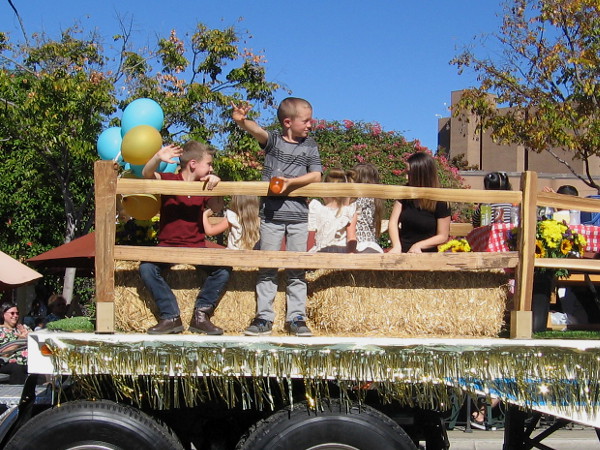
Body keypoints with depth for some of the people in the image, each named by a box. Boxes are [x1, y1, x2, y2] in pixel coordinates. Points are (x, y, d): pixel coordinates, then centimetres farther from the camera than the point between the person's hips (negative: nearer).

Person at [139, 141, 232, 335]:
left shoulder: (204, 186, 9)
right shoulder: (169, 180, -1)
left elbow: (216, 208, -6)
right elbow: (147, 174, -19)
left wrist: (215, 183, -22)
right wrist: (158, 158, -40)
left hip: (197, 247, 3)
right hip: (168, 246, -2)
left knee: (224, 268, -22)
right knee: (147, 267, -30)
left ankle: (201, 316, -9)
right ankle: (171, 317, -17)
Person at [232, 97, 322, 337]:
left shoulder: (310, 146, 8)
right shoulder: (273, 140, 1)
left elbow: (316, 176, 0)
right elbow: (256, 131, -19)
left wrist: (290, 182, -14)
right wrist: (242, 121, -41)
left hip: (298, 215, 2)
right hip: (271, 213, -2)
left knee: (297, 270, 5)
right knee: (267, 267, 2)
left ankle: (296, 318, 11)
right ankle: (263, 318, 7)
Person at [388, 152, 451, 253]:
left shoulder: (440, 203, -7)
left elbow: (443, 236, -1)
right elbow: (393, 222, 0)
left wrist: (419, 245, -12)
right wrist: (396, 246, -16)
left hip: (426, 253, -3)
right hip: (403, 251, 3)